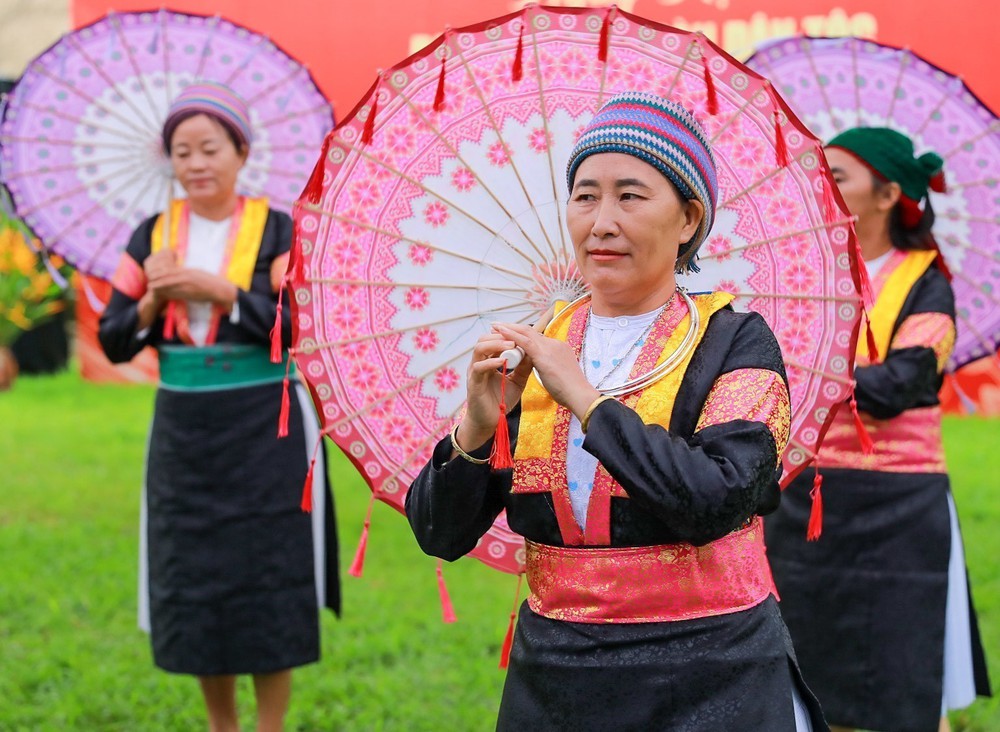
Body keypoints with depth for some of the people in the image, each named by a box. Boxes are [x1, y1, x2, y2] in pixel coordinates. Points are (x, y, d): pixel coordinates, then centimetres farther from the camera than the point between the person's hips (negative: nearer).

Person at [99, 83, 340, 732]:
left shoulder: (278, 233, -3)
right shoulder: (152, 237, 6)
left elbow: (302, 328, -14)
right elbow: (113, 342, 5)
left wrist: (221, 292, -20)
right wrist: (153, 301, -13)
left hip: (266, 433, -3)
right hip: (183, 433, 3)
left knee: (270, 588, 0)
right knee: (192, 583, 7)